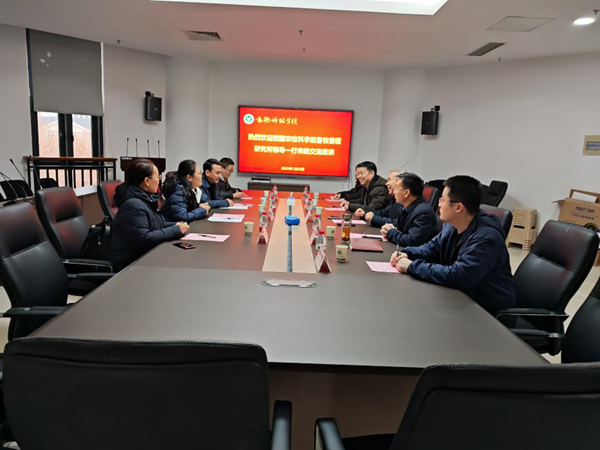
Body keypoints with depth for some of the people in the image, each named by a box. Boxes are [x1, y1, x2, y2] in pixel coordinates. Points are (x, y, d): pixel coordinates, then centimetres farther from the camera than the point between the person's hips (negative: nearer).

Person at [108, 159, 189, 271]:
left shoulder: (146, 198, 10)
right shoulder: (133, 205, -21)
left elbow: (155, 225, 17)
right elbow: (144, 239, -27)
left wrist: (176, 225, -2)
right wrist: (176, 230, -20)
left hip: (144, 256, 9)